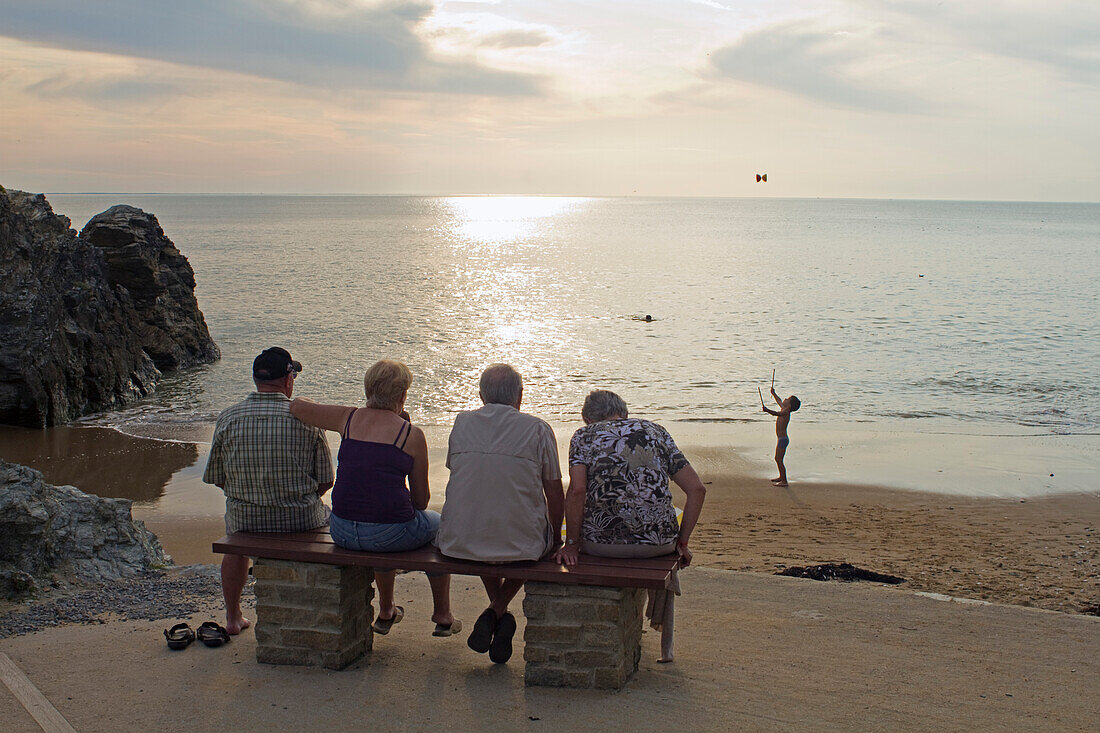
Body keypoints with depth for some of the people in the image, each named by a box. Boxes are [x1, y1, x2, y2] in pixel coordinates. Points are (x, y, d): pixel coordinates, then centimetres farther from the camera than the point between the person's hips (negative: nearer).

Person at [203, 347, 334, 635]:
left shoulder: (227, 419, -5)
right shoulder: (307, 418, -9)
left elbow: (217, 479, 3)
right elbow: (325, 481, -3)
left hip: (246, 521, 1)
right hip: (300, 519, -1)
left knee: (235, 541, 37)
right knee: (325, 514, 33)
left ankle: (233, 617, 44)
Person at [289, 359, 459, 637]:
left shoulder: (349, 418, 2)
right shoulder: (411, 434, -5)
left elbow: (296, 406, 13)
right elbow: (421, 501, 1)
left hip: (342, 532, 4)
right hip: (390, 534, -4)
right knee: (439, 524, 29)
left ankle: (386, 612, 51)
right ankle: (443, 616, 37)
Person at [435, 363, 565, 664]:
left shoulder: (462, 423, 5)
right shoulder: (538, 429, -3)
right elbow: (555, 492, 0)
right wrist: (555, 538, 18)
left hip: (460, 543, 3)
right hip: (521, 543, -3)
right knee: (539, 540, 33)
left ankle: (495, 611, 24)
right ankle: (499, 609, 15)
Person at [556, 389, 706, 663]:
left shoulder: (584, 436, 6)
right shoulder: (656, 432, 13)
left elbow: (577, 491, -11)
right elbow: (697, 489, 5)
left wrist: (571, 545, -3)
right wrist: (682, 541, 12)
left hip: (601, 542, -2)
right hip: (657, 539, 2)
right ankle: (665, 646, 43)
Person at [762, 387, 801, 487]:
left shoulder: (786, 412, -18)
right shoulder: (784, 410, 9)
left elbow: (777, 413, -39)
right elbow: (779, 402, 30)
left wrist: (767, 410, -54)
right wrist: (773, 394, 42)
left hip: (783, 439, -10)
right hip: (781, 438, 10)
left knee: (779, 460, -9)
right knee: (777, 459, 21)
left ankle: (784, 481, -7)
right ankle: (781, 476, 36)